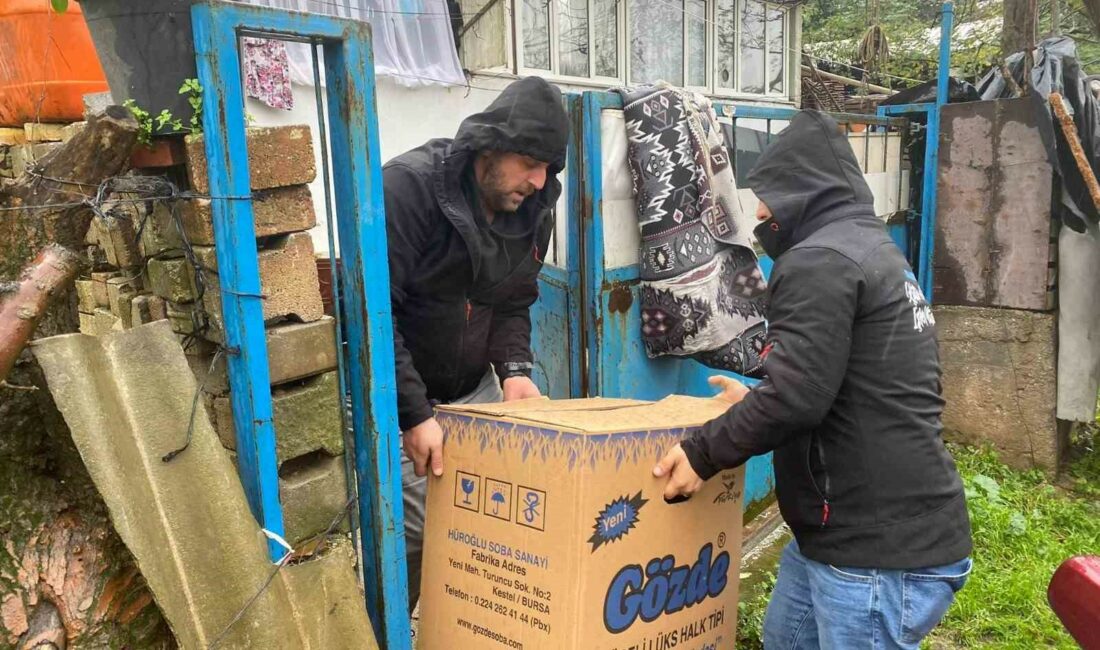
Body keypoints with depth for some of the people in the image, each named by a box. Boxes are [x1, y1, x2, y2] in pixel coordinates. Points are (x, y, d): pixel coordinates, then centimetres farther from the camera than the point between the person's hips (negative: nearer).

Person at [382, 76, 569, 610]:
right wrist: (414, 414, -25)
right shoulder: (407, 186, -21)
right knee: (413, 530, -9)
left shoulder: (532, 207, -1)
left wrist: (514, 369, -11)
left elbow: (513, 304, 8)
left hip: (473, 388, 6)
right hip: (397, 394, -6)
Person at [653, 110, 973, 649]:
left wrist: (703, 452, -12)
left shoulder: (818, 260, -18)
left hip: (884, 549, -10)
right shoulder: (876, 251, 15)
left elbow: (797, 395, -26)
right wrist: (756, 403, 28)